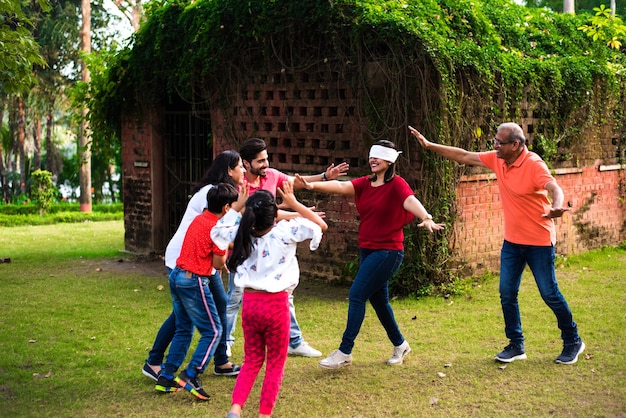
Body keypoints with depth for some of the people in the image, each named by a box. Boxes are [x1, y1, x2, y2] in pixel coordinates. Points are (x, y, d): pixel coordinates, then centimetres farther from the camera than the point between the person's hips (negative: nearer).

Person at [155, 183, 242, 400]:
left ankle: (166, 378, 19)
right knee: (213, 332, 1)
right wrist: (228, 247, 6)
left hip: (177, 276, 9)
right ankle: (190, 376, -6)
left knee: (183, 330, 18)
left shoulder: (199, 219, 9)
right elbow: (218, 263, -9)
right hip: (194, 282, -9)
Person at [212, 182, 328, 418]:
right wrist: (293, 203, 1)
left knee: (251, 361, 18)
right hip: (276, 304, -4)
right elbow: (321, 225, -1)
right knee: (275, 363, 13)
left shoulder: (243, 233, -1)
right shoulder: (284, 232, -12)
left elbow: (216, 231, 19)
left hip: (250, 302, 4)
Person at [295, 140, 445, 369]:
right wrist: (313, 185, -27)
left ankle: (345, 352, -4)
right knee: (378, 299, 15)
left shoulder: (396, 184, -11)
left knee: (356, 296, -11)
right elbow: (341, 186, -10)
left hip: (388, 251, -7)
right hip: (368, 249, 7)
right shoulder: (365, 183, 5)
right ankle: (400, 345, 33)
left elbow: (411, 201, -30)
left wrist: (426, 218, -50)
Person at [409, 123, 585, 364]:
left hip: (539, 242, -7)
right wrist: (430, 145, 3)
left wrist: (556, 208, -55)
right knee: (507, 294, 6)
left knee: (550, 294, 2)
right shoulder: (497, 160, 0)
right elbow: (465, 157, 7)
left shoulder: (533, 164, -20)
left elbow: (555, 188, -33)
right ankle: (516, 345, 19)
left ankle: (573, 343, 21)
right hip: (512, 241, 7)